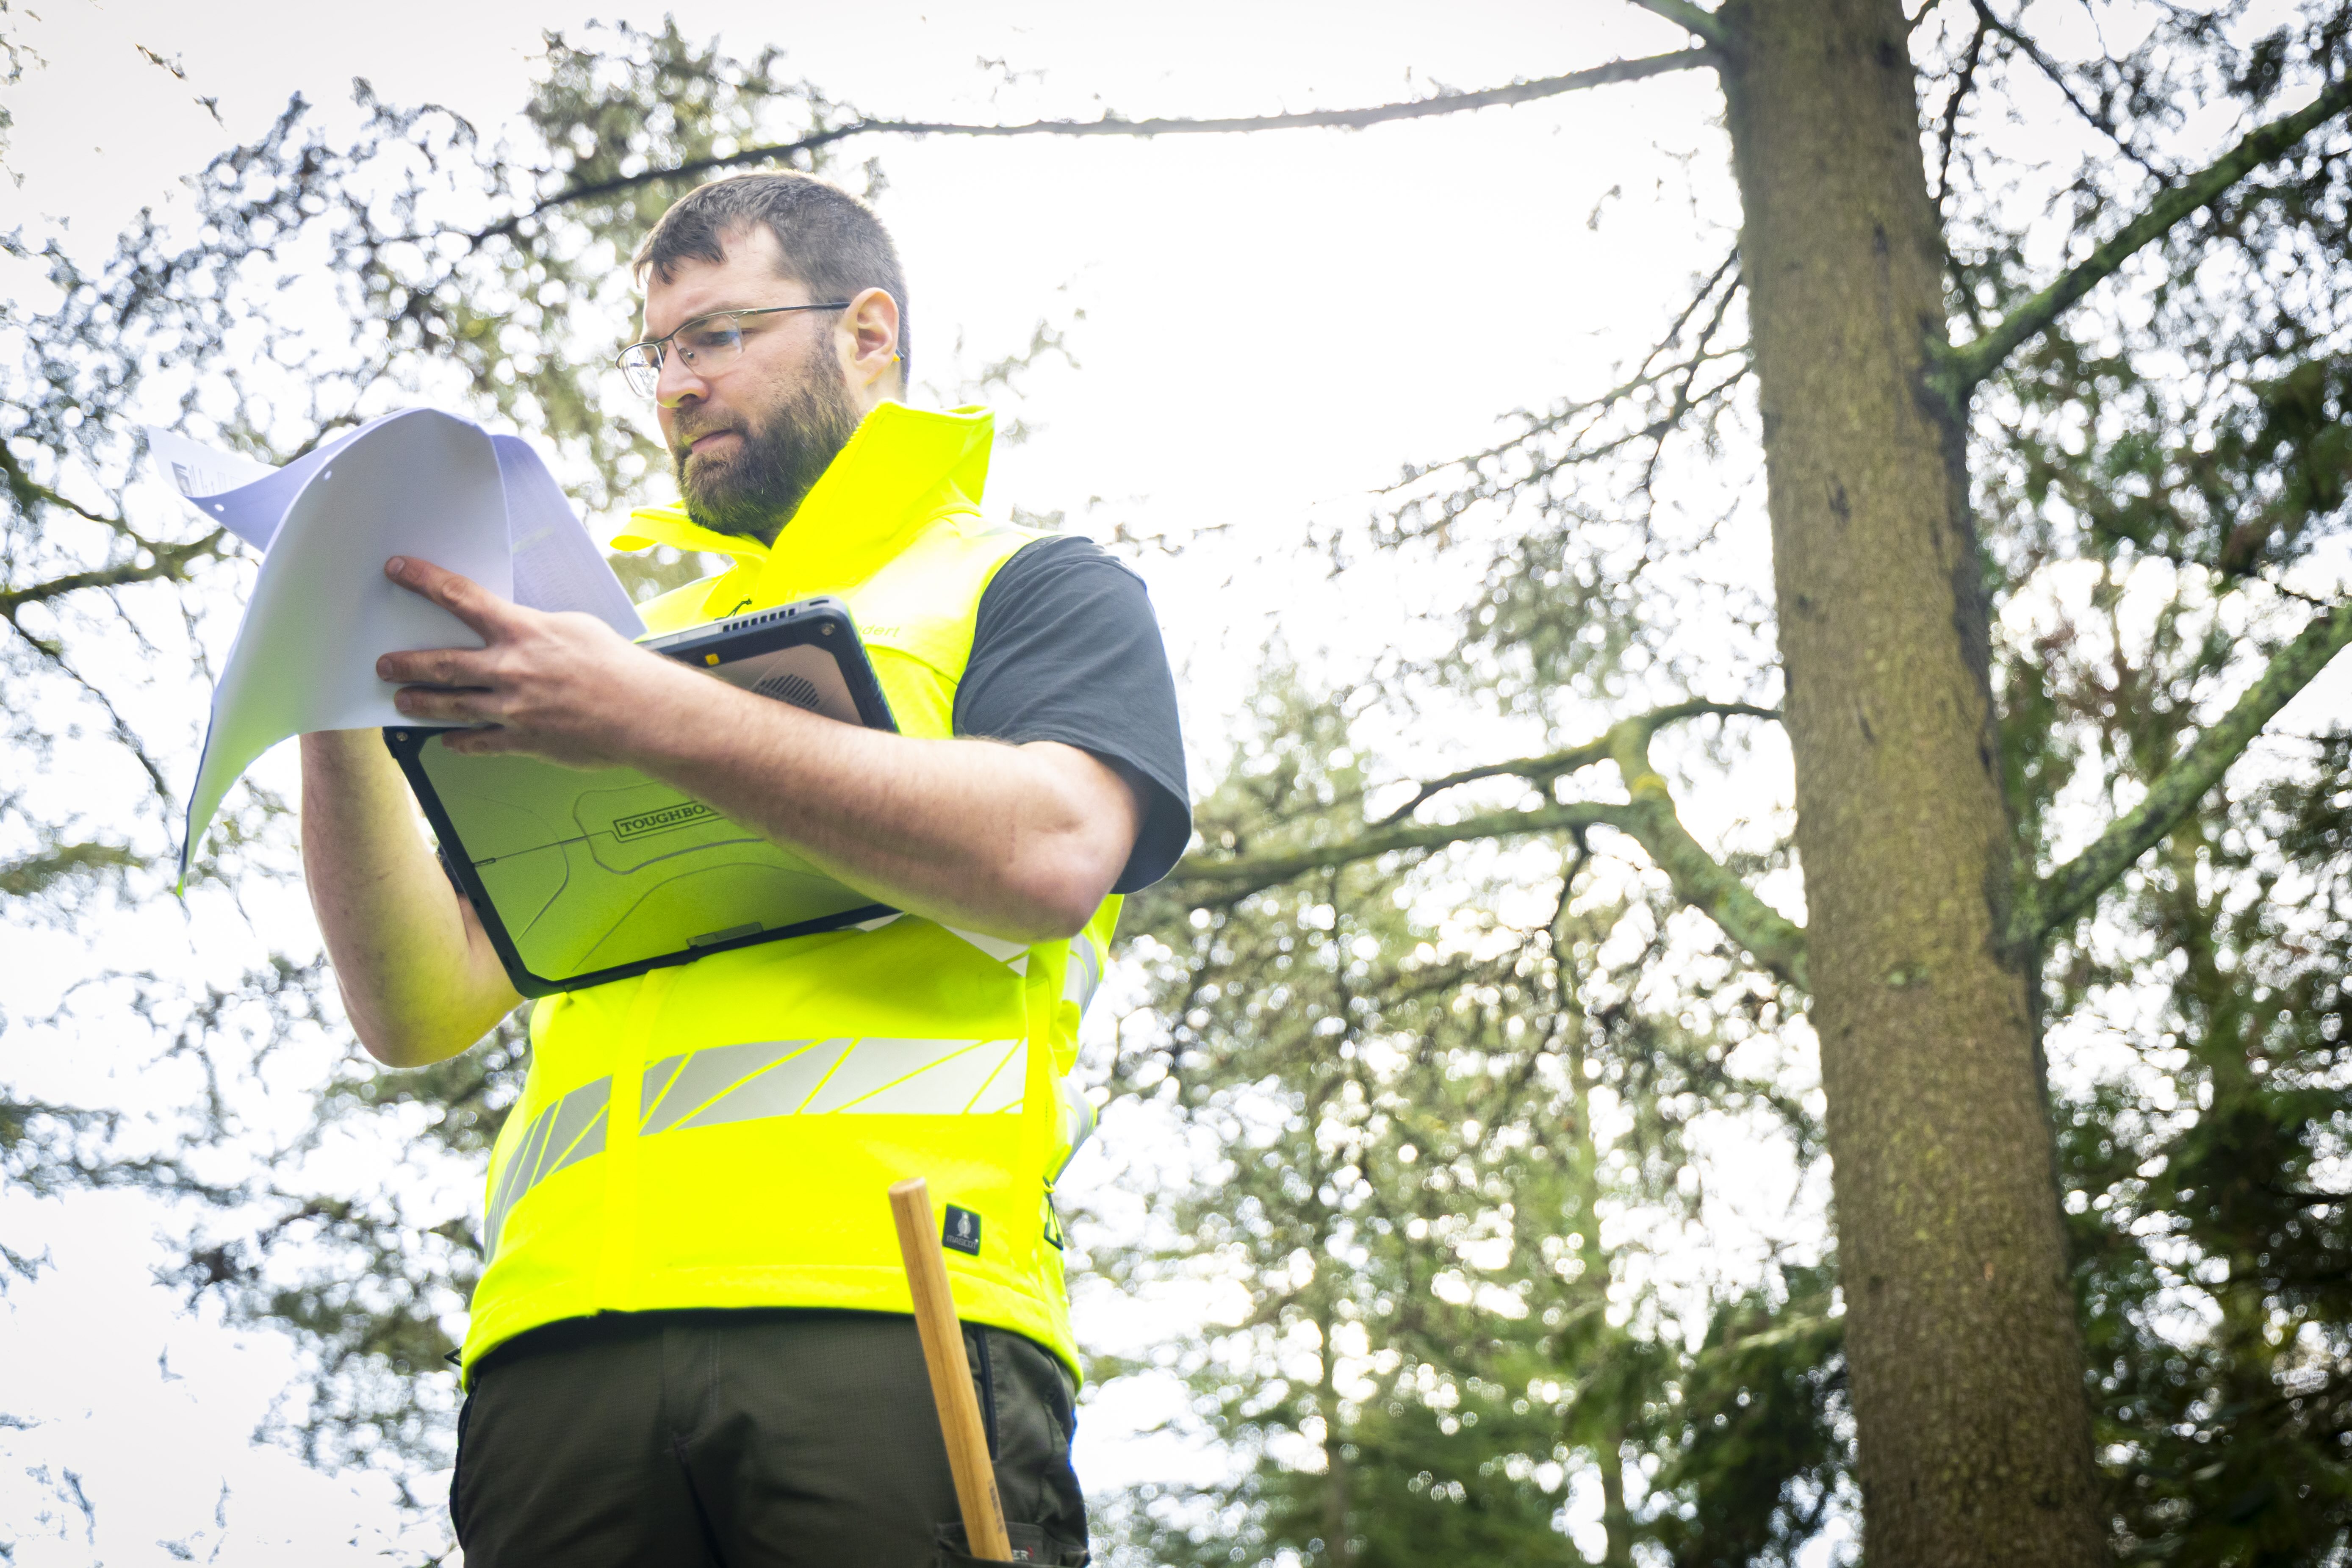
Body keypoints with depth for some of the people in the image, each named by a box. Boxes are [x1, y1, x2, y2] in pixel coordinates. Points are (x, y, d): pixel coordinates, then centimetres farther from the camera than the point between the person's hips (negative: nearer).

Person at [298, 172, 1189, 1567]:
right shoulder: (631, 641, 30)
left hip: (885, 1307, -4)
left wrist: (656, 721, -9)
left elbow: (1049, 855, -6)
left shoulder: (1029, 586, 17)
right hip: (568, 1341, 4)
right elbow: (423, 1008, 22)